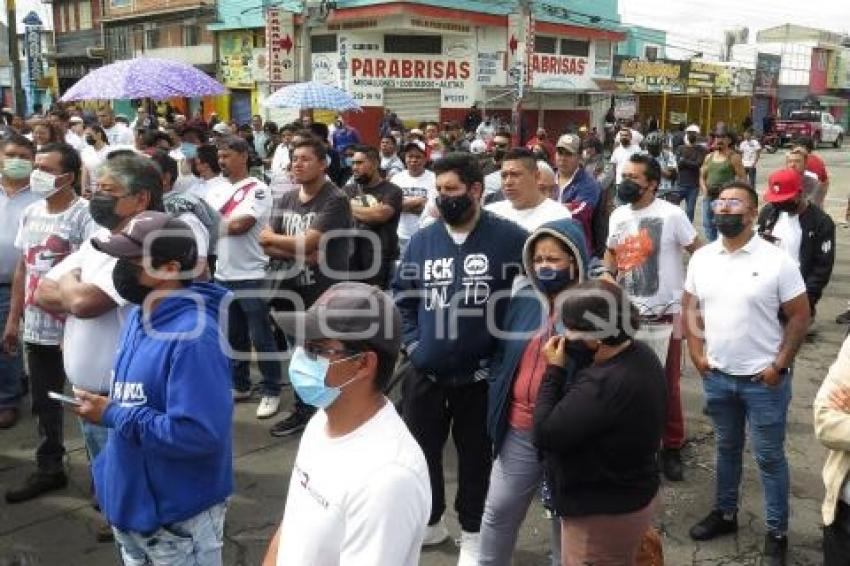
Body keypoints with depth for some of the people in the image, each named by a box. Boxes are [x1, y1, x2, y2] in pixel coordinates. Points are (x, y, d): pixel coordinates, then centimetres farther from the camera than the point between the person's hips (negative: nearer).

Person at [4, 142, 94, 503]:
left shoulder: (85, 214, -13)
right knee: (44, 404, 16)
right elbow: (22, 269, 15)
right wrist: (13, 318, 14)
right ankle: (49, 469, 30)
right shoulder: (30, 213, 10)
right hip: (36, 328, 7)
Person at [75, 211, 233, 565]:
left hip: (179, 518, -9)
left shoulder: (192, 336, -29)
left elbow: (199, 433, -34)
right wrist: (103, 405, 0)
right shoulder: (139, 315, 2)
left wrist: (114, 415, -26)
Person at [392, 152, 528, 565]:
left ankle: (472, 532, 34)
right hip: (425, 373, 4)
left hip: (479, 374, -3)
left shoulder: (509, 238, -10)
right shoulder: (422, 240, 2)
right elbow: (401, 297, 12)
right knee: (419, 450, 16)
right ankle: (428, 521, 39)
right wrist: (412, 343, 2)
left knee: (474, 455, 13)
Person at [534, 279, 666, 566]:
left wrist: (554, 371, -20)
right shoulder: (640, 353, -4)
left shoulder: (603, 386, -35)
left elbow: (545, 434, -27)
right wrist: (572, 361, -8)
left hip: (603, 514, -9)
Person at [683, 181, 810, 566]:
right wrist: (696, 351, 1)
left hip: (763, 379, -4)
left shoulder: (776, 260, -12)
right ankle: (725, 513, 37)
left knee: (769, 457, 8)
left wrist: (779, 364, -11)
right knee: (726, 447, 20)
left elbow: (799, 316, -8)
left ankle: (777, 533, 23)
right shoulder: (701, 258, 0)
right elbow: (690, 306, 11)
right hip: (717, 376, 4)